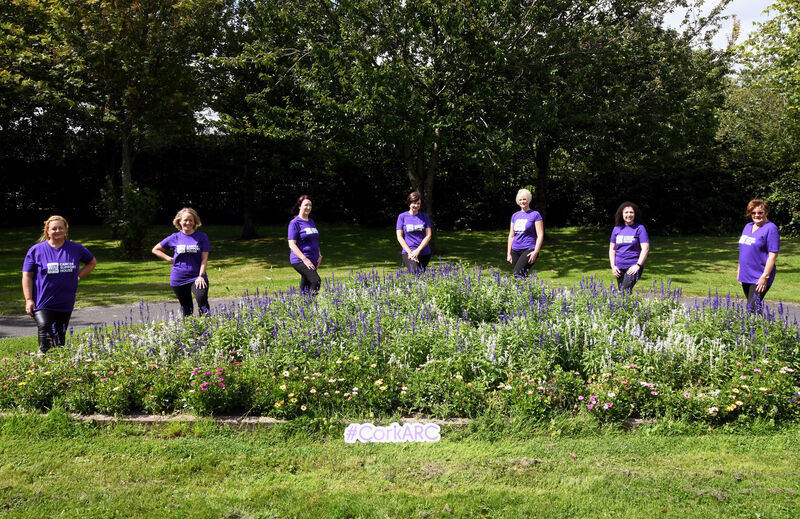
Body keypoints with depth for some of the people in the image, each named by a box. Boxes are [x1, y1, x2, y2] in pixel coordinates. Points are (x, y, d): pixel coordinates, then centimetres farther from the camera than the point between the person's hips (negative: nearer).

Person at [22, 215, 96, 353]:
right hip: (42, 304, -3)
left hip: (66, 304, 3)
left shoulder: (76, 249, 6)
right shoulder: (36, 250, -1)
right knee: (46, 337, -15)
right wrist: (28, 300, -8)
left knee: (60, 342, 10)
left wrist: (77, 276, 7)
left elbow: (92, 262, 22)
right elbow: (27, 276, 0)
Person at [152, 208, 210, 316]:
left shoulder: (202, 237, 2)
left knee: (202, 300, -25)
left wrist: (201, 276, -13)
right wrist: (169, 259, 3)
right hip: (179, 279, 2)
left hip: (197, 277, -2)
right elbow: (155, 249, 15)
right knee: (186, 309, 8)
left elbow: (204, 258, -2)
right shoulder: (175, 238, 4)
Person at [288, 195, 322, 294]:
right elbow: (292, 244, -12)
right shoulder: (295, 223, -6)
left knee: (305, 289, 8)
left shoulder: (311, 221, 17)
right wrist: (305, 259, -19)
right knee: (316, 281, -24)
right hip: (300, 261, -7)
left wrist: (319, 255, 11)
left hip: (313, 261, 7)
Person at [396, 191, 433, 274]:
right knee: (415, 272, -26)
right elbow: (399, 237, 1)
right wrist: (409, 252, -9)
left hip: (424, 252, 3)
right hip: (408, 251, -3)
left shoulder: (424, 216, 10)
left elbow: (428, 235, 3)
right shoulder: (402, 216, 5)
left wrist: (417, 251, -9)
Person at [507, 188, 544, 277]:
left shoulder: (535, 215, 0)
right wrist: (509, 253, 15)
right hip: (515, 250, 5)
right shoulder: (515, 216, 15)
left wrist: (536, 252, -15)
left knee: (518, 273, -25)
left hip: (529, 250, -5)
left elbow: (540, 235, -5)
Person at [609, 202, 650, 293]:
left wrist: (638, 265, -14)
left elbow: (645, 248, -6)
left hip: (634, 267, -5)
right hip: (619, 267, 5)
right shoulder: (617, 229, 10)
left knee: (626, 290, -21)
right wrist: (613, 266, 4)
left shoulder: (639, 228, -2)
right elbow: (612, 249, 14)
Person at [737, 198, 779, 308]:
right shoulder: (748, 227, 13)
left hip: (760, 278, -7)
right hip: (745, 276, 8)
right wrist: (739, 270, 19)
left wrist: (765, 276, -19)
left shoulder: (771, 228, -10)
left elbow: (773, 255, -15)